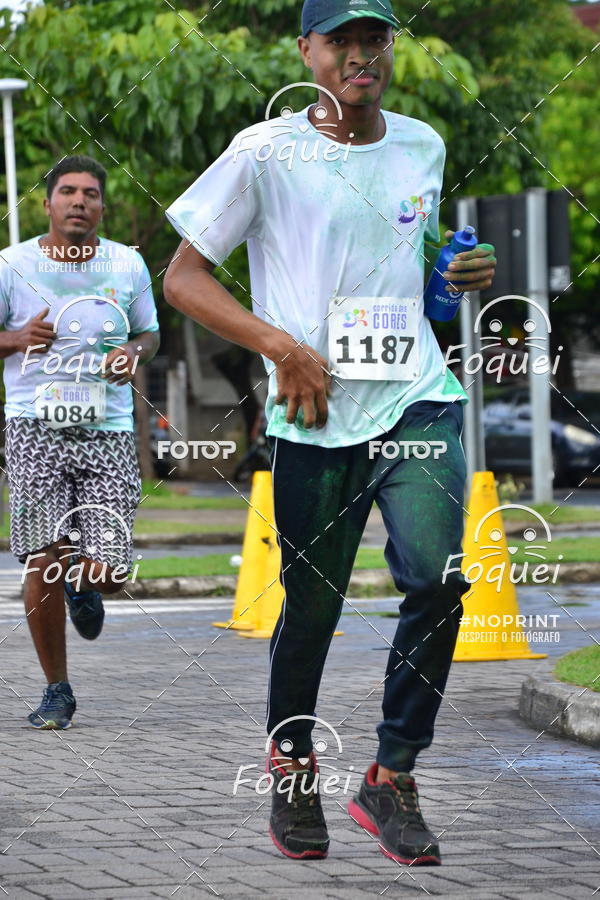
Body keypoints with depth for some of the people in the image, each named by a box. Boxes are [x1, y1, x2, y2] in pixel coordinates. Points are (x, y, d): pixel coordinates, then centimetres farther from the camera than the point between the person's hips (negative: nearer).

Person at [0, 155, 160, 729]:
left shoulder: (127, 265, 7)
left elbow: (149, 334, 21)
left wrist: (134, 353, -2)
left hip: (109, 430, 1)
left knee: (106, 571, -7)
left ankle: (83, 587, 33)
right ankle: (57, 690, 9)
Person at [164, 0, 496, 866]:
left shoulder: (422, 147, 12)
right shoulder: (264, 153, -3)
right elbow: (182, 279, -2)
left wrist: (465, 271, 8)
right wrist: (283, 346, -13)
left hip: (419, 397, 3)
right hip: (316, 415, -3)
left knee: (436, 577, -17)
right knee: (312, 605, 5)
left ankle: (392, 777, -3)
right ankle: (291, 766, 31)